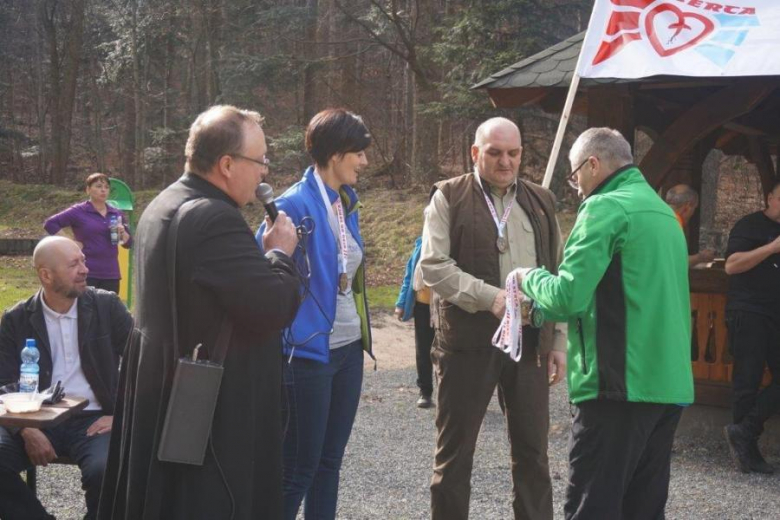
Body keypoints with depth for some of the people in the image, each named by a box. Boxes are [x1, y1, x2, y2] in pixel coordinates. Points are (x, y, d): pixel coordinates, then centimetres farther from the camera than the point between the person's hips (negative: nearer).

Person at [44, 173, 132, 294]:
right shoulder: (79, 211, -2)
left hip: (111, 274, 5)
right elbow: (50, 224, -6)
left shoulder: (116, 214, 12)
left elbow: (128, 243, 16)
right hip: (86, 274, -5)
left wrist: (122, 233, -6)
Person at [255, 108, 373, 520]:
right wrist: (279, 349, -13)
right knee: (298, 467, 1)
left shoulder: (346, 203, 9)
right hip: (309, 351, -8)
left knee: (330, 460, 14)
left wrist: (362, 334, 17)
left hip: (348, 348, 8)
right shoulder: (295, 205, -16)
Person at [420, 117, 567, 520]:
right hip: (468, 340, -3)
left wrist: (559, 340, 8)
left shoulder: (540, 202, 13)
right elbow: (432, 265, -9)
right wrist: (490, 297, -19)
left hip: (530, 340, 4)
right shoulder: (449, 197, 1)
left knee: (533, 452, 8)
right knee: (454, 451, 5)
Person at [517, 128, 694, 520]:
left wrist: (530, 279, 4)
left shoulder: (606, 208, -10)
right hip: (669, 383, 9)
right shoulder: (662, 211, 18)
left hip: (620, 383, -9)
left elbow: (567, 298, -17)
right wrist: (539, 310, 22)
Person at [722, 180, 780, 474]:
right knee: (748, 382, -3)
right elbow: (731, 265, -13)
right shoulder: (751, 225, -2)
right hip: (749, 314, -7)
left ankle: (744, 431, -2)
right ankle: (748, 450, 2)